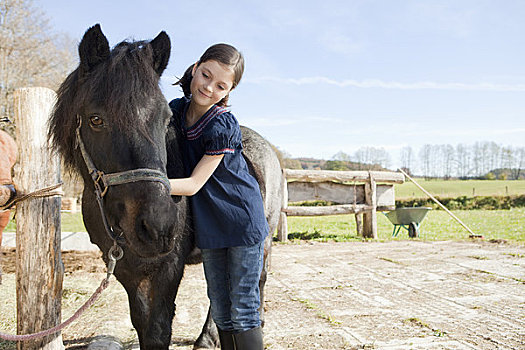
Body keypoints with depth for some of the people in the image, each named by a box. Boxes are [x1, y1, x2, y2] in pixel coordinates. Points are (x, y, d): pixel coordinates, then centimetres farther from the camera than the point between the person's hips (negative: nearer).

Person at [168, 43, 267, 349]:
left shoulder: (223, 126, -22)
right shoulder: (176, 111, -2)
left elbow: (193, 184, -21)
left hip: (243, 221, -6)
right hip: (210, 225, 6)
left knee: (243, 310, 0)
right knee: (221, 311, 13)